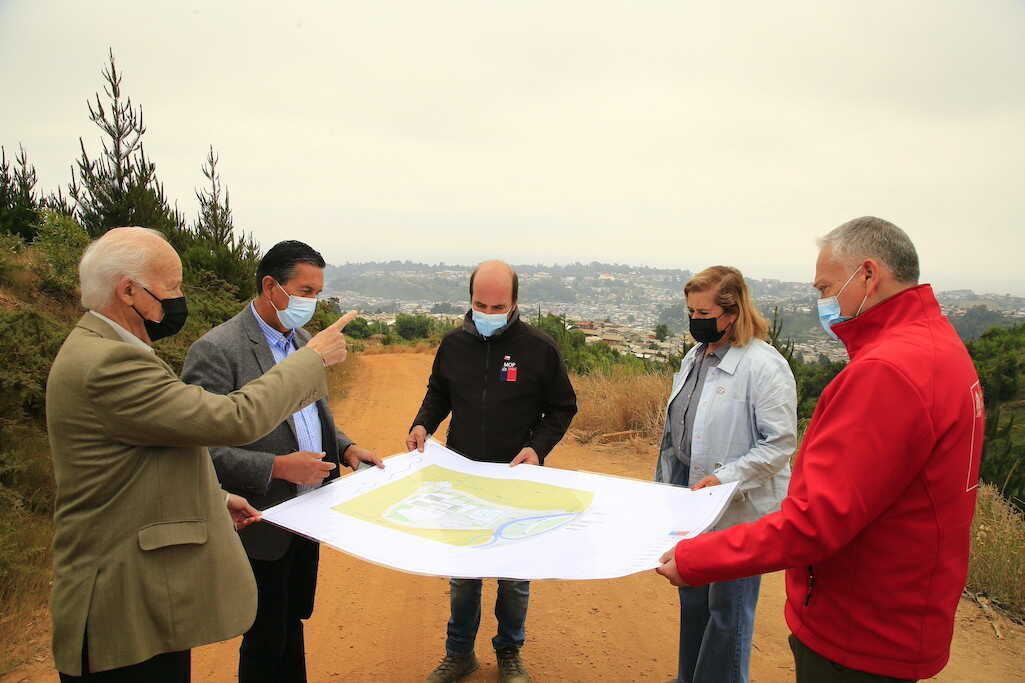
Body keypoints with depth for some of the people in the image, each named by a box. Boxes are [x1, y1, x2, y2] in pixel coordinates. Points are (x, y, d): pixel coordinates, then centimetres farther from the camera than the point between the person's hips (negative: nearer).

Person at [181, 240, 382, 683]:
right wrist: (277, 467, -26)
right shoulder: (216, 350, -18)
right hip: (263, 527, -7)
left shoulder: (302, 341, 7)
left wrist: (345, 447, 1)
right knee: (266, 639, 10)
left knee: (293, 624, 22)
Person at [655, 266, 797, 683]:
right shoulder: (695, 356, 9)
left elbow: (780, 442, -19)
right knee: (692, 600, 22)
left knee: (727, 610, 6)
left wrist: (724, 478, -25)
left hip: (736, 512, -8)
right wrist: (667, 485, 16)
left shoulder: (764, 365, -18)